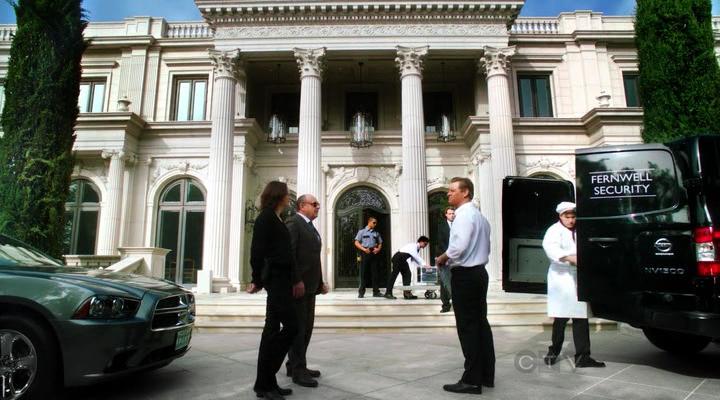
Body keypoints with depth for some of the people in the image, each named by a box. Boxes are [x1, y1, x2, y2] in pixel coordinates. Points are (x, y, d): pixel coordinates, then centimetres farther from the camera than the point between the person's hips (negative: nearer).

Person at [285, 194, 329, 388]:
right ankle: (298, 371, 6)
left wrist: (320, 282, 14)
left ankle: (295, 365, 26)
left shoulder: (310, 227, 19)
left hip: (309, 286, 10)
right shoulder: (293, 223, -10)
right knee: (298, 328, -2)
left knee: (306, 327, 15)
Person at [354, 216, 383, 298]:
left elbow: (380, 243, 18)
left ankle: (376, 292, 8)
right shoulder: (362, 232, 7)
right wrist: (364, 249, -13)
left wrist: (378, 249, -5)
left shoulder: (376, 233, 17)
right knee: (363, 273, -2)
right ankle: (361, 292, 4)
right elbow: (356, 243, 2)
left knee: (375, 273, 2)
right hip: (365, 253, -3)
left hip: (374, 253, 3)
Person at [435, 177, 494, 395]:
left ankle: (472, 380, 4)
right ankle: (486, 375, 23)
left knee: (467, 327, -3)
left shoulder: (464, 214, -14)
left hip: (464, 275, -10)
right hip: (479, 272, 10)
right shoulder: (479, 215, 17)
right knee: (480, 324, 14)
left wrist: (442, 258, -9)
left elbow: (459, 246, -26)